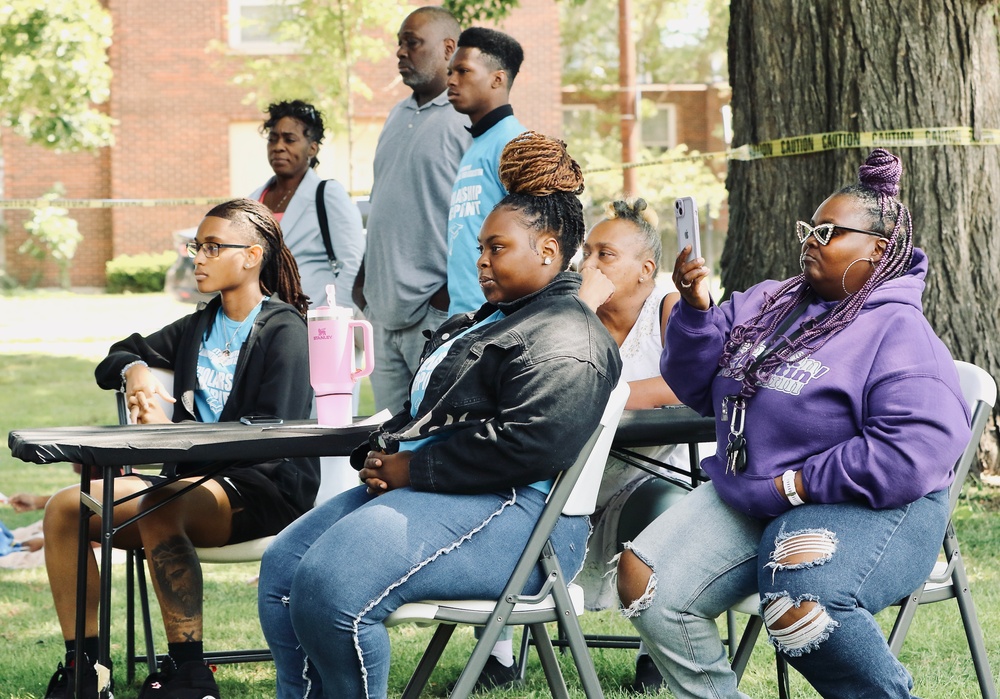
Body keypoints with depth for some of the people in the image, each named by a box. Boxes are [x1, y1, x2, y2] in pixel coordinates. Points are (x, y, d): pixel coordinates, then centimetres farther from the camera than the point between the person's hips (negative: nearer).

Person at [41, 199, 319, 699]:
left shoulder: (283, 330, -3)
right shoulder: (199, 327, 21)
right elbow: (110, 364, 26)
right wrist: (135, 370, 0)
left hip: (264, 488, -8)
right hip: (196, 477, 8)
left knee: (159, 508, -38)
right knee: (65, 508, -13)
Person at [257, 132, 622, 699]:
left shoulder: (566, 336, -10)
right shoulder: (481, 323, 25)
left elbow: (533, 443, -25)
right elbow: (421, 413, 31)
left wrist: (413, 468, -17)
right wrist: (379, 453, 7)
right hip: (412, 488, 11)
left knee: (332, 585, -28)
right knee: (282, 567, 5)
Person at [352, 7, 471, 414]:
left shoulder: (467, 120, -8)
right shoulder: (398, 117, 19)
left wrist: (456, 292, -17)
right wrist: (364, 275, 17)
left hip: (435, 311, -8)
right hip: (384, 310, 8)